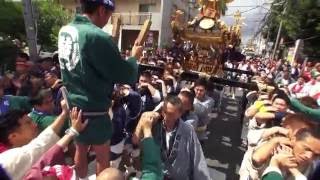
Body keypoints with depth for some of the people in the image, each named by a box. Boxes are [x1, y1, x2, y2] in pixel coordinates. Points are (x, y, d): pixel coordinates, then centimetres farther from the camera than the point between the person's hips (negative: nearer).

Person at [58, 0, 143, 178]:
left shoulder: (65, 30, 2)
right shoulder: (98, 37, -24)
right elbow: (127, 76, -19)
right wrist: (134, 57, -3)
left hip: (73, 105, 8)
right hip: (94, 111, -8)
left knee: (80, 150, 27)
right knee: (103, 158, 16)